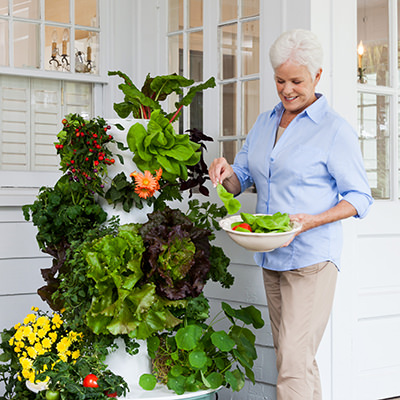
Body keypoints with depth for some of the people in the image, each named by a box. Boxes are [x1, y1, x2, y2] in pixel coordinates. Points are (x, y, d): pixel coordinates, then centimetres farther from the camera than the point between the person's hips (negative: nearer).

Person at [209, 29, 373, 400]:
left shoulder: (335, 130, -6)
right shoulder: (264, 122, 13)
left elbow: (359, 198, -5)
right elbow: (241, 180, 17)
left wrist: (311, 221, -21)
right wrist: (225, 171, -7)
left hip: (311, 258, -7)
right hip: (271, 257, 7)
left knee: (293, 363, -12)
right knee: (297, 358, 13)